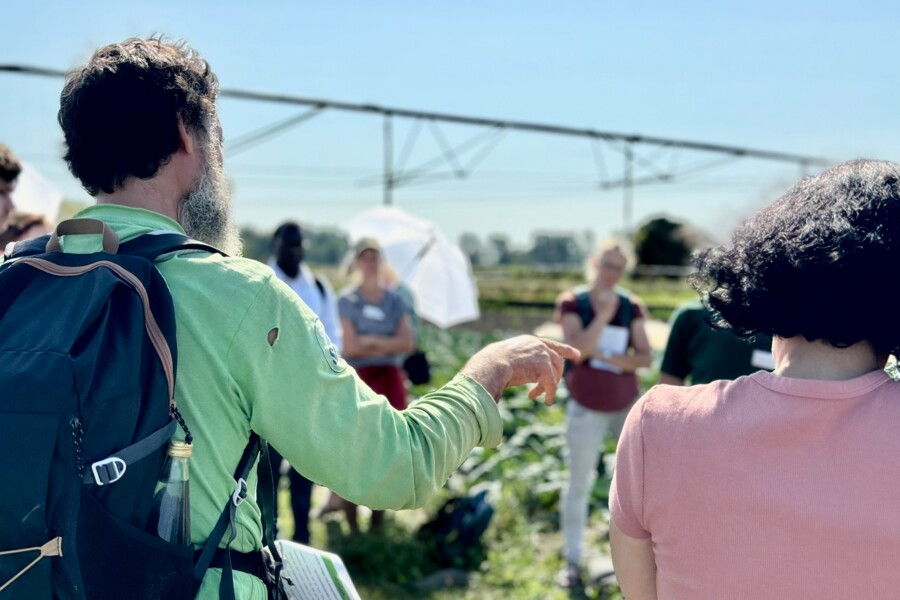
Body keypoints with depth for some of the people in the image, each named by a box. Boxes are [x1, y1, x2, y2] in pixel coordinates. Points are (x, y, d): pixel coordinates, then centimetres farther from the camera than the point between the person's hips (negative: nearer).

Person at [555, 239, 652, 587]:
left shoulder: (631, 306, -1)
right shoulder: (573, 303, -6)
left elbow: (645, 358, -6)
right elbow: (577, 350, -20)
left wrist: (606, 356, -18)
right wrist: (605, 314, -26)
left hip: (627, 406, 2)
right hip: (587, 409, -2)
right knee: (578, 484, 3)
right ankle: (572, 560, 13)